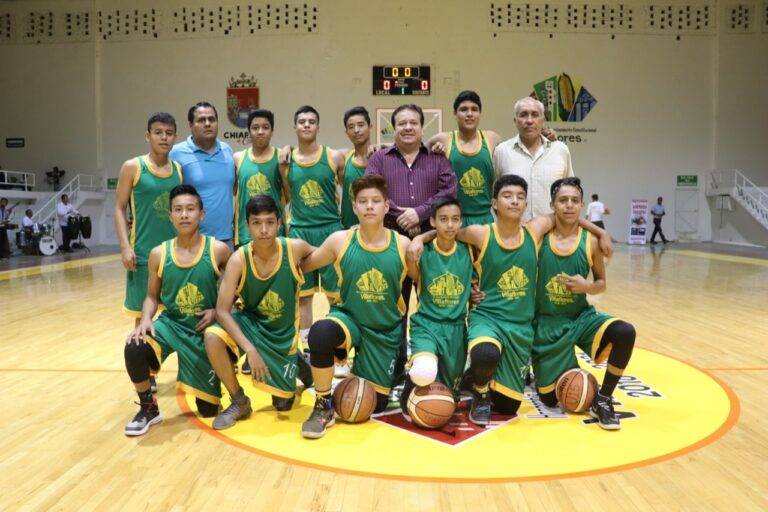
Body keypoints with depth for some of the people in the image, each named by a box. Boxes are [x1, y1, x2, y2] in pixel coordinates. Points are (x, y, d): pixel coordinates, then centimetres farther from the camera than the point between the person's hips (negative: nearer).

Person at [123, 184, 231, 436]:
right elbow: (152, 296, 4)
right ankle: (148, 408, -5)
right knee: (134, 348, -33)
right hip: (170, 324, 2)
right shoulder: (158, 254, -6)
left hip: (205, 330, -1)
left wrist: (218, 311, -15)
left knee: (208, 409, 4)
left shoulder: (218, 250, -12)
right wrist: (145, 319, -15)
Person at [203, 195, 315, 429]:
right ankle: (239, 402, -9)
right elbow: (222, 311, -25)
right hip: (250, 322, 0)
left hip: (283, 332, 0)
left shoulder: (295, 249, -22)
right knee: (212, 337, -32)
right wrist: (249, 348, -34)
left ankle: (298, 365, 40)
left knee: (283, 403, 5)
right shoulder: (239, 259, -22)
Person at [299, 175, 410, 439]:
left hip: (386, 331, 1)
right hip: (348, 318, -1)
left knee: (375, 405, 5)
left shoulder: (402, 245, -11)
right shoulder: (339, 241, -10)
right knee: (321, 332, -37)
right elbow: (302, 265, 2)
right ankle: (323, 407, -14)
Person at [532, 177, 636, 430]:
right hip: (547, 323, -1)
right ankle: (539, 371, 41)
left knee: (625, 333, -30)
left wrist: (587, 286, -18)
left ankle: (603, 400, -10)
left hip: (582, 316, 2)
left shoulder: (591, 242, -8)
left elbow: (601, 283, 3)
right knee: (549, 398, 3)